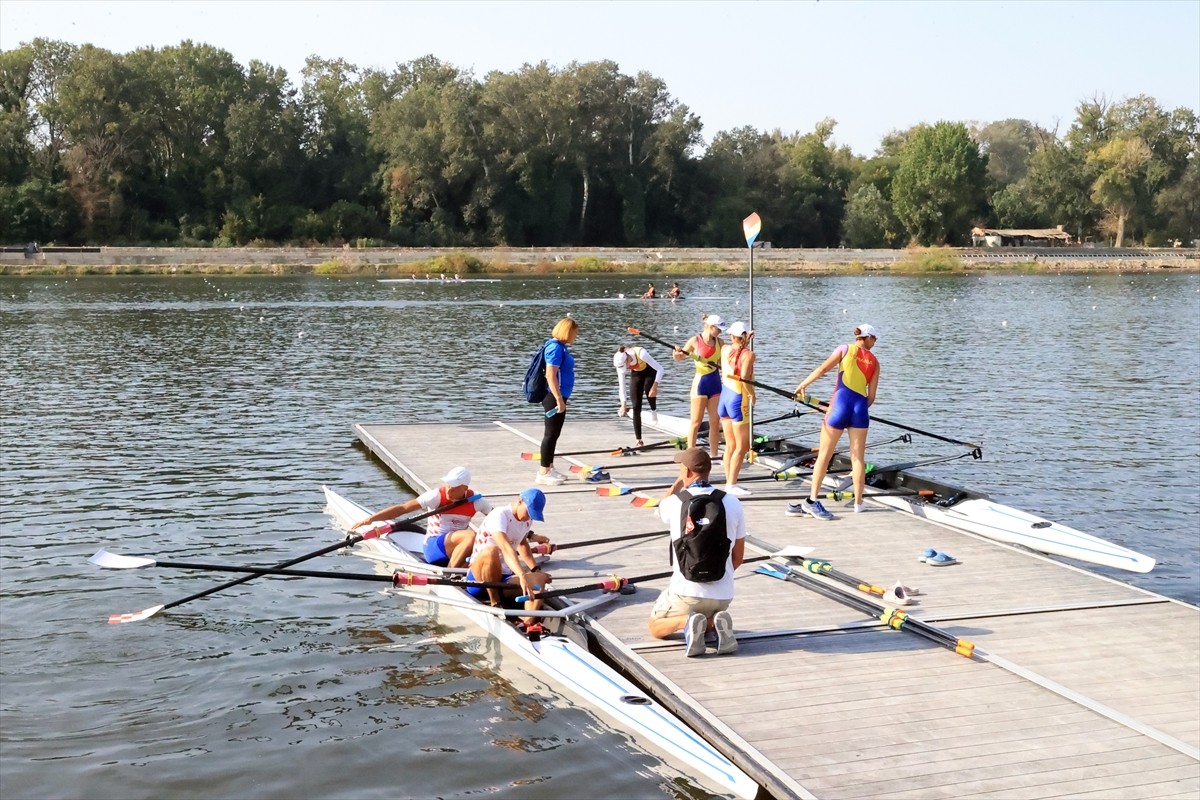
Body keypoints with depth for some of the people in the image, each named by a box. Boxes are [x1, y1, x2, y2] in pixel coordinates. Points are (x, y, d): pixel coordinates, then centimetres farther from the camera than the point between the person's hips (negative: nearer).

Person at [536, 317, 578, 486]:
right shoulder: (555, 347, -17)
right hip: (554, 397, -10)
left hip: (558, 397, 10)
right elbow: (550, 375, -24)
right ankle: (544, 473, 2)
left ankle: (550, 468, 25)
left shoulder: (560, 346, 12)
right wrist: (559, 399, -24)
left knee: (554, 433, 16)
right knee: (551, 434, -4)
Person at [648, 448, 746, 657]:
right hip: (723, 594, 3)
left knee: (656, 628, 23)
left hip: (686, 592, -3)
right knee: (707, 619, 36)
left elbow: (661, 508, 19)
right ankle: (716, 623, -1)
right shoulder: (733, 504, -2)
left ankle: (685, 622, -10)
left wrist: (677, 483, 19)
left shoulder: (676, 502, -10)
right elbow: (738, 557, 7)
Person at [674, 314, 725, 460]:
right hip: (700, 383, -5)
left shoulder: (719, 342, 6)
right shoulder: (695, 341, -6)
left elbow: (723, 363, 12)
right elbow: (681, 357, 5)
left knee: (715, 422, 7)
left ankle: (713, 455, 15)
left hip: (716, 383, 5)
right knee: (696, 422, -2)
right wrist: (677, 354, -16)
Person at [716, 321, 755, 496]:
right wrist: (752, 394, -8)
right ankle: (732, 485, -1)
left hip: (724, 398, 7)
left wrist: (745, 342, 26)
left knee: (730, 445, 14)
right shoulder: (748, 354, -11)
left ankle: (729, 483, 17)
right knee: (742, 447, 1)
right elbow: (744, 378, -22)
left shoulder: (725, 349, 4)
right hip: (738, 401, -6)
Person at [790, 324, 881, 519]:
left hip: (841, 402, -2)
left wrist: (803, 385, 3)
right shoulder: (874, 362, 15)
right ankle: (858, 502, 13)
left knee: (824, 455, 3)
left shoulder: (845, 349, 9)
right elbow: (871, 397, 10)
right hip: (860, 407, 2)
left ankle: (812, 500, 2)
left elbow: (823, 368, -4)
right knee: (858, 457, 9)